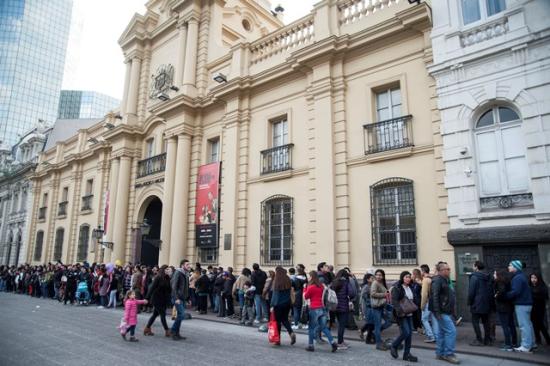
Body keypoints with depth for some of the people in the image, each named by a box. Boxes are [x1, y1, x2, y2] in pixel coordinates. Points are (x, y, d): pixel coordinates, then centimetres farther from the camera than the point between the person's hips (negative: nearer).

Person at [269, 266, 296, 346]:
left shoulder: (277, 281, -14)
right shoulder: (288, 280, 0)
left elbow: (275, 294, -13)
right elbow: (290, 291, 6)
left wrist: (272, 305, -8)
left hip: (278, 304, -5)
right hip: (287, 303, 5)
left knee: (278, 321, 7)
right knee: (285, 319, 18)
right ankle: (291, 333, -3)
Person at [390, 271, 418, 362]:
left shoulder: (410, 288, 13)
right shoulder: (397, 288, -11)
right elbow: (394, 301, -19)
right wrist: (400, 310, -31)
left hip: (409, 314, 8)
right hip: (401, 314, -7)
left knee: (410, 334, 5)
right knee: (405, 332, -11)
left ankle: (407, 354, 16)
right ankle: (394, 346, 12)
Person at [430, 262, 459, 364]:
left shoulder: (445, 280, 16)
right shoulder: (437, 280, -15)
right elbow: (435, 297, -21)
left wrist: (450, 312, 19)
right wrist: (437, 312, -25)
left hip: (446, 311, 10)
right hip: (441, 312, -10)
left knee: (442, 332, 13)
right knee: (451, 331, -10)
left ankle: (440, 354, 20)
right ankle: (448, 354, -2)